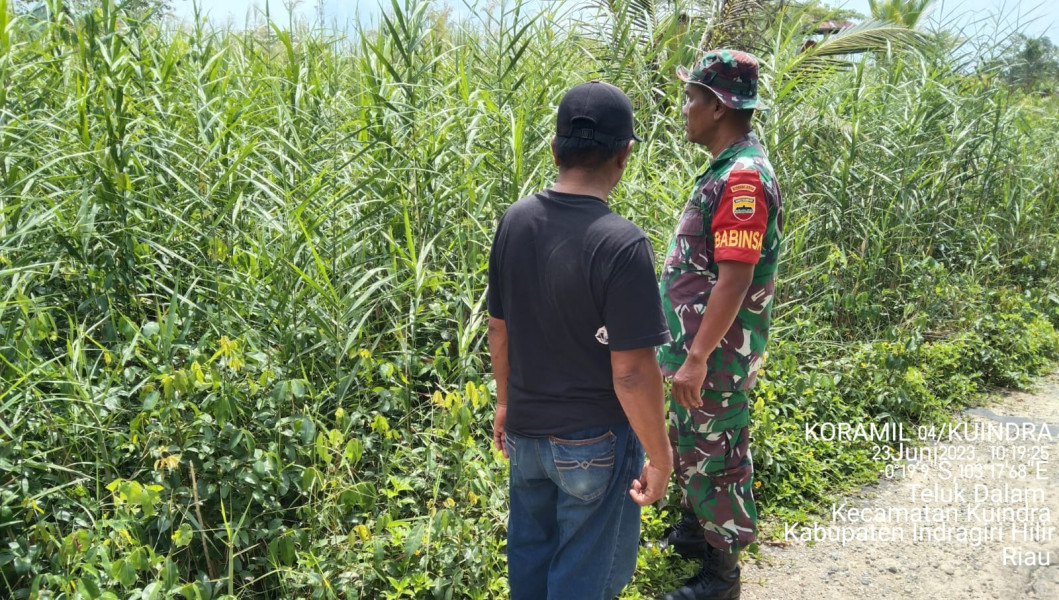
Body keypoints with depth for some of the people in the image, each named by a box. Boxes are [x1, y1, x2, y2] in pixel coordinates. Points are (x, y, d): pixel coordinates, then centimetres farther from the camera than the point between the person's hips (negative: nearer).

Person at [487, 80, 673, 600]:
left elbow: (498, 329, 4)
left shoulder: (514, 221, -7)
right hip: (593, 441, -5)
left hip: (525, 430, 6)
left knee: (529, 557, 24)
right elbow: (632, 373, -23)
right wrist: (660, 458, -10)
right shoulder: (622, 244, -25)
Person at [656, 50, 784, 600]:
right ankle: (695, 528, 43)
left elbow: (735, 279, -27)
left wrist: (698, 357, -24)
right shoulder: (726, 168, 8)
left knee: (711, 455, 4)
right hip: (696, 344, 10)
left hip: (716, 354, -10)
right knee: (687, 443, 24)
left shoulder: (743, 176, -23)